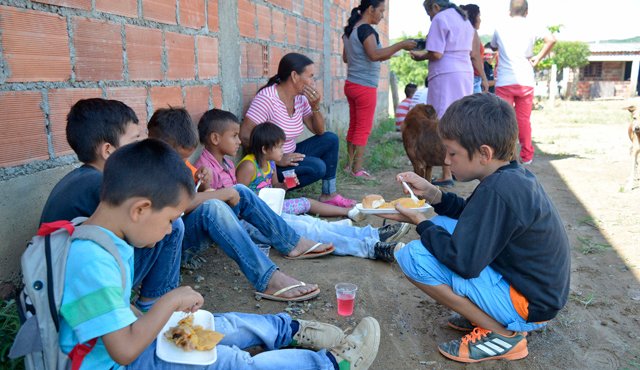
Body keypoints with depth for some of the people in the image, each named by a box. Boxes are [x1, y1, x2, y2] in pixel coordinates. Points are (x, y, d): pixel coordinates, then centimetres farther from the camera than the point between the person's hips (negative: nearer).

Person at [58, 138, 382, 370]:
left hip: (126, 339, 9)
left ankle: (292, 330, 33)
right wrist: (171, 301, -23)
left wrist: (161, 320, 0)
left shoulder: (105, 239, -2)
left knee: (226, 324, 11)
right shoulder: (92, 261, -33)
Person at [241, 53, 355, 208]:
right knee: (317, 166, -25)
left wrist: (315, 106, -10)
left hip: (290, 155, 8)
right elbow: (245, 136, -25)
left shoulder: (300, 98, 2)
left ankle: (329, 194, 3)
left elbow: (319, 131, 8)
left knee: (330, 139, 0)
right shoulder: (267, 98, -21)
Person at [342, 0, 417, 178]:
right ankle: (357, 169, 1)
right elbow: (374, 54, -28)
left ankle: (350, 164, 17)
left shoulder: (350, 29, 13)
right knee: (364, 129, -2)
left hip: (351, 84, 9)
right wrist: (401, 45, -24)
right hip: (365, 86, -9)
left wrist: (380, 57, 20)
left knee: (354, 126, 13)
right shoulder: (366, 29, -14)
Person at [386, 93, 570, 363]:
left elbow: (463, 262, -28)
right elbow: (476, 218, 15)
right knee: (442, 226, 12)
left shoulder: (496, 191, -28)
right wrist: (433, 194, 2)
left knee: (412, 257, -20)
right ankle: (488, 316, 10)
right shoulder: (516, 175, 2)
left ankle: (503, 334, -7)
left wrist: (421, 223, -13)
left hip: (528, 307, -10)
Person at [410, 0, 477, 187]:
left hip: (446, 76, -9)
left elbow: (436, 54, -16)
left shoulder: (440, 19, -6)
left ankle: (447, 175, -6)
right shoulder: (464, 19, 20)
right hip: (466, 73, 9)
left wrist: (421, 56, 4)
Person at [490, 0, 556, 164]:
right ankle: (526, 155, 13)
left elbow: (493, 47, 25)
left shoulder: (500, 28, 7)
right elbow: (551, 40, -11)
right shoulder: (531, 27, 3)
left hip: (504, 81, 0)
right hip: (525, 80, 1)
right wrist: (538, 58, -1)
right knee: (524, 119, 8)